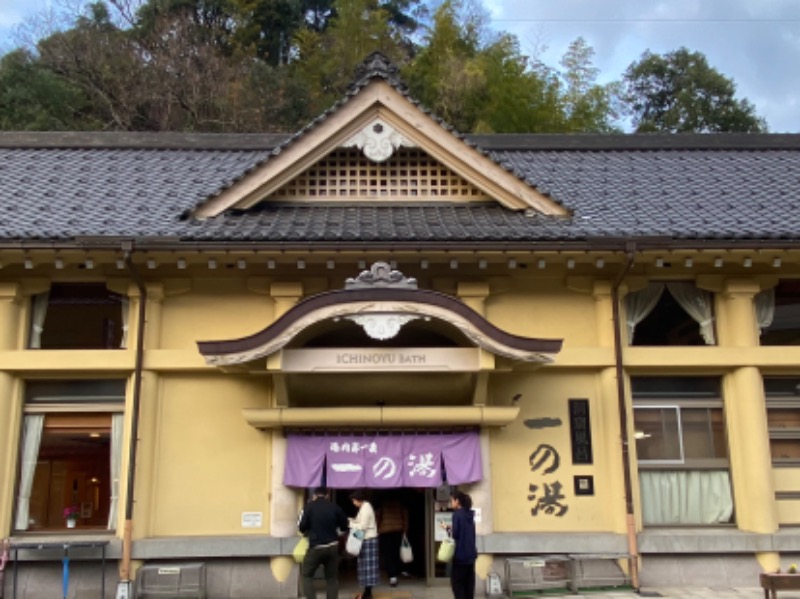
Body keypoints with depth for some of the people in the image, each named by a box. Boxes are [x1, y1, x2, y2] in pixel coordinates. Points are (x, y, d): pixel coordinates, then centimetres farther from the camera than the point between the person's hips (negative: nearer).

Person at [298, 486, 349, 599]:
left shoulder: (310, 506, -4)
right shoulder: (335, 507, 4)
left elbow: (302, 527, -4)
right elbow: (344, 526, 9)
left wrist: (308, 531, 18)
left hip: (316, 547, -3)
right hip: (332, 546, 3)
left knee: (306, 574, 13)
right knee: (332, 577, 13)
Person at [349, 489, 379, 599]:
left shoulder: (365, 508, -17)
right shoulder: (365, 507, 14)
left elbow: (363, 526, -20)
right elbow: (361, 522, 16)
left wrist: (349, 524, -12)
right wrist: (351, 520, 5)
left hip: (368, 540, -10)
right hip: (367, 539, 10)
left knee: (367, 565, -5)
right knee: (367, 566, 11)